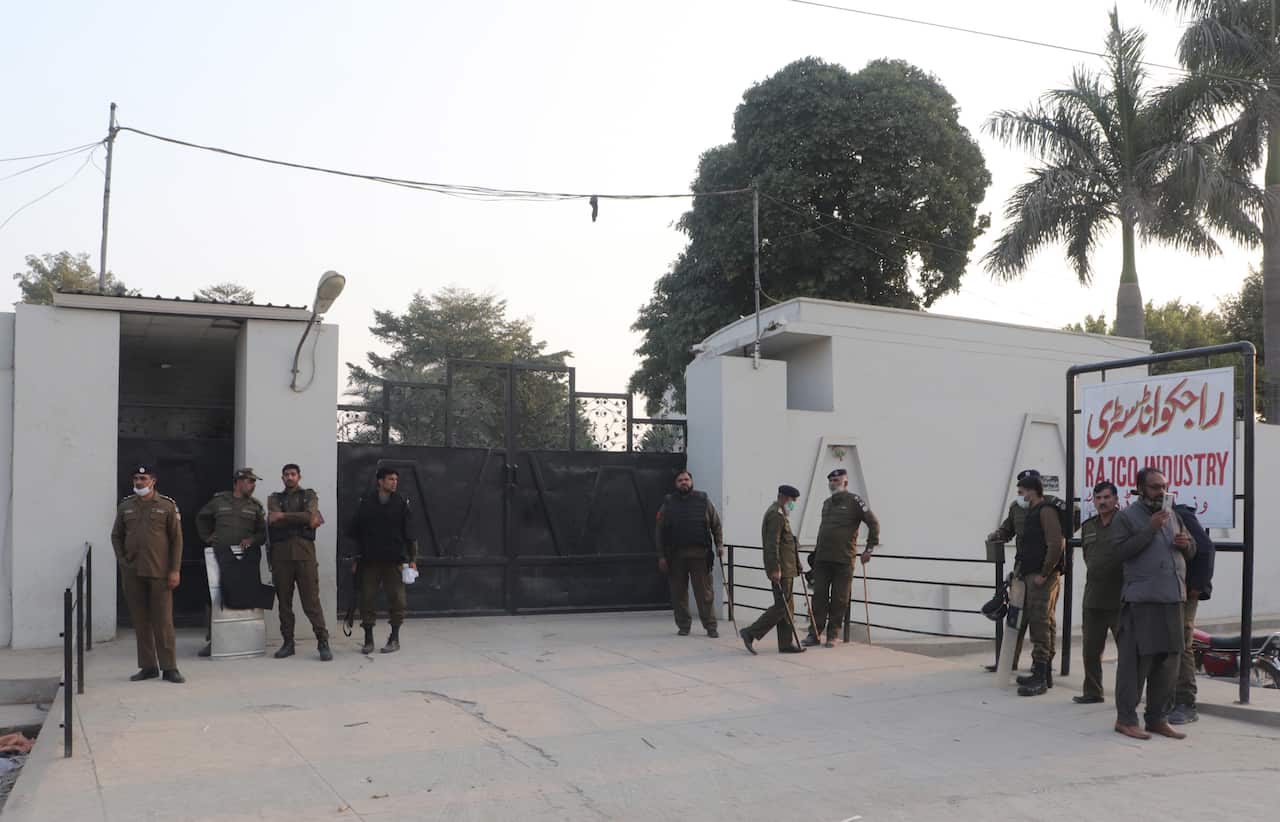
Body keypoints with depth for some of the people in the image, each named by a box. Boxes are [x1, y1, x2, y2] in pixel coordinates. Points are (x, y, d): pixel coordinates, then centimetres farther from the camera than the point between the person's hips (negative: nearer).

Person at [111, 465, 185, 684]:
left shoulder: (167, 506, 0)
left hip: (159, 573, -3)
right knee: (140, 621, 7)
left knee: (163, 621, -3)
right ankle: (148, 666, 16)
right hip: (132, 573, 3)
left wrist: (175, 570, -6)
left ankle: (169, 668, 3)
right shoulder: (125, 506, 9)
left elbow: (176, 539, -1)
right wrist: (122, 561, 4)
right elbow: (116, 536, 16)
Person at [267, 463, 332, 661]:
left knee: (311, 600, -7)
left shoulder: (309, 495, 13)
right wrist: (304, 520, -7)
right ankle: (288, 643, 11)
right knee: (284, 601, 4)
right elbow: (274, 522, -4)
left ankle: (323, 642, -7)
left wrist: (284, 516, -8)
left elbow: (309, 515, -7)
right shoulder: (274, 498, 16)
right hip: (280, 553, 2)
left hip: (304, 551, -2)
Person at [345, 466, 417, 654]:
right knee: (367, 598, 1)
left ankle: (394, 638, 13)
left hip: (394, 560, 0)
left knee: (396, 599, 0)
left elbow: (409, 533, 4)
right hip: (370, 561, 0)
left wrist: (412, 558, -1)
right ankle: (368, 639, 12)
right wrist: (357, 557, 3)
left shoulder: (401, 503, 4)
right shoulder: (366, 503, 4)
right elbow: (353, 531, 8)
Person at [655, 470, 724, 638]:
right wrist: (661, 556, 0)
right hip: (676, 555, 1)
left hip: (700, 554, -1)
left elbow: (716, 525, 11)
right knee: (679, 593, 5)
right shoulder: (668, 503, 7)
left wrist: (719, 544, -2)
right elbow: (661, 532, 6)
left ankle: (710, 626, 5)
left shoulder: (703, 501, 7)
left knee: (705, 592, -2)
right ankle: (683, 626, 17)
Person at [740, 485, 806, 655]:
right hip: (781, 569, -11)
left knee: (786, 608, 11)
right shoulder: (776, 514, -14)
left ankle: (786, 643, 14)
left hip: (785, 568, 11)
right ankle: (750, 633, -8)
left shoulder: (779, 513, 20)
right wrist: (775, 569, -24)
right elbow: (772, 544, -21)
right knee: (782, 606, -10)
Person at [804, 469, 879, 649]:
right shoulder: (826, 503, 16)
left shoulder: (854, 501, -3)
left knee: (839, 599, 2)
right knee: (819, 596, 1)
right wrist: (816, 552, 20)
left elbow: (873, 523, -4)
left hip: (844, 560, -5)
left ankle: (832, 635, 10)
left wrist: (869, 548, -7)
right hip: (822, 559, 5)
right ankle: (814, 633, 5)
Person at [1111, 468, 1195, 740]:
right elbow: (1121, 551, -12)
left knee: (1168, 660, 9)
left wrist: (1185, 544, 3)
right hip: (1141, 599, -7)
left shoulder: (1171, 516, 19)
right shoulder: (1127, 516, 0)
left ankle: (1158, 718, 18)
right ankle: (1125, 719, -1)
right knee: (1136, 659, -7)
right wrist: (1150, 530, -17)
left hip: (1172, 599, 7)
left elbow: (1191, 552, 26)